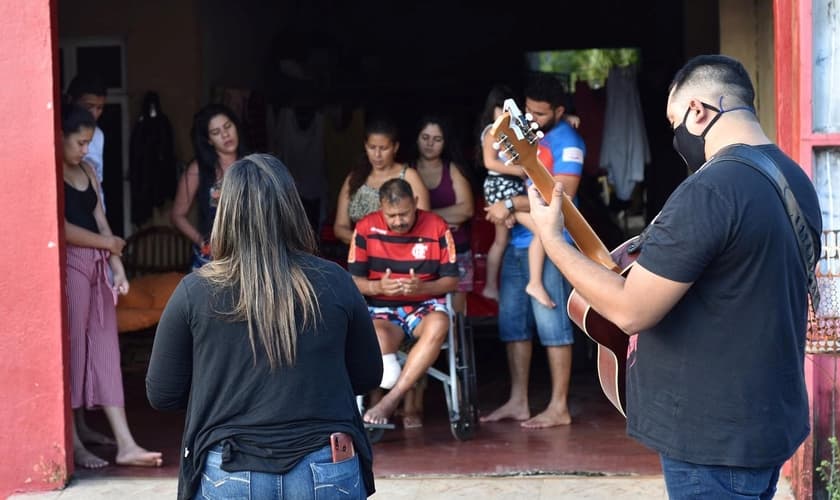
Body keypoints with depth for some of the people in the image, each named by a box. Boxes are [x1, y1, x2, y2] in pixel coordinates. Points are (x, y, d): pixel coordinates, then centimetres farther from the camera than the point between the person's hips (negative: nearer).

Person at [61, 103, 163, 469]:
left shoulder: (86, 171, 16)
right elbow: (60, 227, -16)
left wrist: (117, 267, 7)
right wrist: (107, 243, -4)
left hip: (96, 268, 8)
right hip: (69, 266, -8)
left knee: (105, 350, 4)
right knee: (73, 350, -4)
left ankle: (125, 445, 2)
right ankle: (73, 444, 4)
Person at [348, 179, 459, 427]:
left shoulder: (437, 227, -3)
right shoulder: (366, 229, -3)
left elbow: (452, 280, -1)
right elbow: (353, 280, 0)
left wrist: (421, 287, -22)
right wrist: (379, 287, -22)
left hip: (426, 305, 0)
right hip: (383, 310, 0)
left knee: (438, 326, -37)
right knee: (377, 340, -37)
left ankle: (391, 399, -33)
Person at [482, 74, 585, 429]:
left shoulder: (566, 141, -8)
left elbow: (562, 194, -18)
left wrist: (511, 206, -19)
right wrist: (499, 207, 2)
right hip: (517, 242, 8)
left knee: (551, 323, -6)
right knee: (512, 321, 8)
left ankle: (559, 408, -1)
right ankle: (517, 402, 16)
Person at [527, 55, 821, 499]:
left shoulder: (708, 190, -22)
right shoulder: (796, 180, 8)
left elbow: (630, 310, -21)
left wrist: (550, 238, -10)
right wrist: (657, 254, 20)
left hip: (714, 435, -9)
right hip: (771, 418, 9)